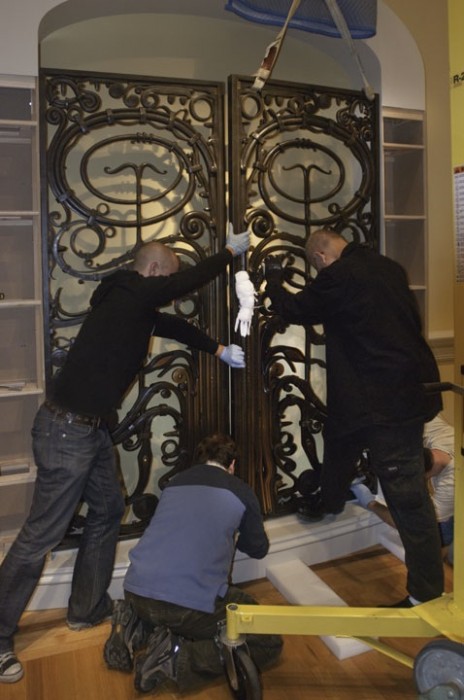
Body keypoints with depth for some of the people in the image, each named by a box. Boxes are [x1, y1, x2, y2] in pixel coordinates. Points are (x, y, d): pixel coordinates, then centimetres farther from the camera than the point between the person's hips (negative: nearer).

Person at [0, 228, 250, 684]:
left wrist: (218, 349, 25)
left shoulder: (133, 302, 11)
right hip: (67, 430, -10)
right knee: (41, 535, -1)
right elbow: (192, 281, -9)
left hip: (91, 428, 10)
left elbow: (172, 325, 24)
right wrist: (231, 251, 7)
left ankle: (87, 609, 32)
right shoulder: (130, 293, -16)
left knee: (107, 510, 17)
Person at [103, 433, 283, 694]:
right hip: (192, 602, -6)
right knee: (269, 643, 11)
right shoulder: (241, 491, 9)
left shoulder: (176, 482, 20)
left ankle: (136, 628, 9)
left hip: (136, 592, 7)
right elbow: (258, 549, 25)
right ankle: (176, 657, -7)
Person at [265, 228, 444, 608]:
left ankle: (427, 592, 12)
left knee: (407, 495, -1)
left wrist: (275, 279, 18)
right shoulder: (389, 268, 8)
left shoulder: (338, 277, -16)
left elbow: (295, 309, -1)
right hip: (408, 387, 10)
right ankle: (328, 504, 52)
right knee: (340, 435, 29)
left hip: (388, 402, -10)